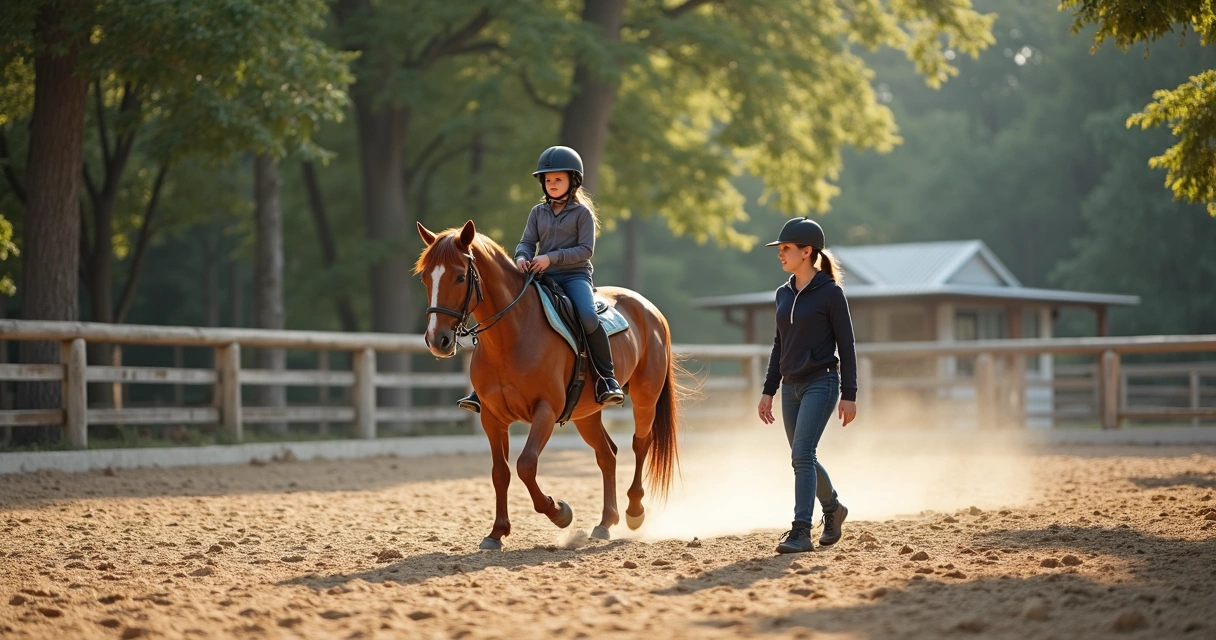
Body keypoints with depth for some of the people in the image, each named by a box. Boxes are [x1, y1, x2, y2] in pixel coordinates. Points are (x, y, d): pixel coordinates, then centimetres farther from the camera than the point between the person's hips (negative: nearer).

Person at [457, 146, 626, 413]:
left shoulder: (582, 213, 1)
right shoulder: (538, 212, 15)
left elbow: (585, 250, -8)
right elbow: (527, 242, 9)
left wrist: (552, 257, -20)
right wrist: (522, 258, -16)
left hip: (575, 276, -4)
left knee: (589, 318, -34)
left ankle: (608, 379, -21)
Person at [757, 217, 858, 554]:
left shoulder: (830, 293, -9)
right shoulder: (784, 294, 9)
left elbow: (846, 345, -8)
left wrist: (849, 395, -12)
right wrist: (769, 391, 13)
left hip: (821, 382, -7)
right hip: (791, 386, 7)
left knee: (802, 454, -17)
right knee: (803, 458, 14)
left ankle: (801, 532, -19)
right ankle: (832, 508, 39)